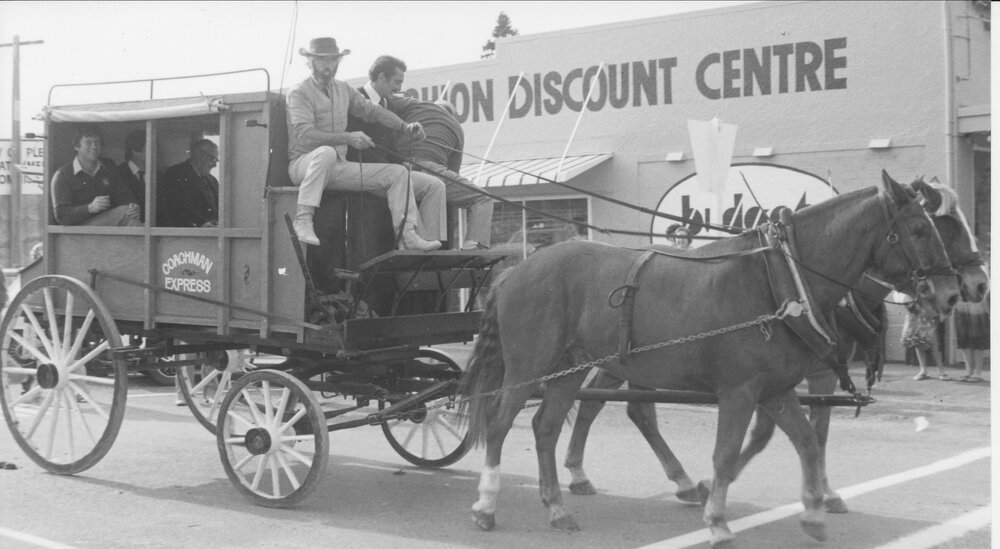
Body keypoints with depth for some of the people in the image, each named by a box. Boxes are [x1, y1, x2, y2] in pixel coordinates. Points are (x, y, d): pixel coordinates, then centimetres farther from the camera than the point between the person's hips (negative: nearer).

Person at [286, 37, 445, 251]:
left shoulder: (343, 89, 16)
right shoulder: (300, 93, -6)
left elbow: (372, 111, 27)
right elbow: (304, 135, -19)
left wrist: (405, 127, 13)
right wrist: (347, 138, -28)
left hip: (338, 168, 7)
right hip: (303, 164, -7)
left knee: (398, 173, -5)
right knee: (326, 153, -42)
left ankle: (406, 234, -16)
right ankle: (303, 219, -43)